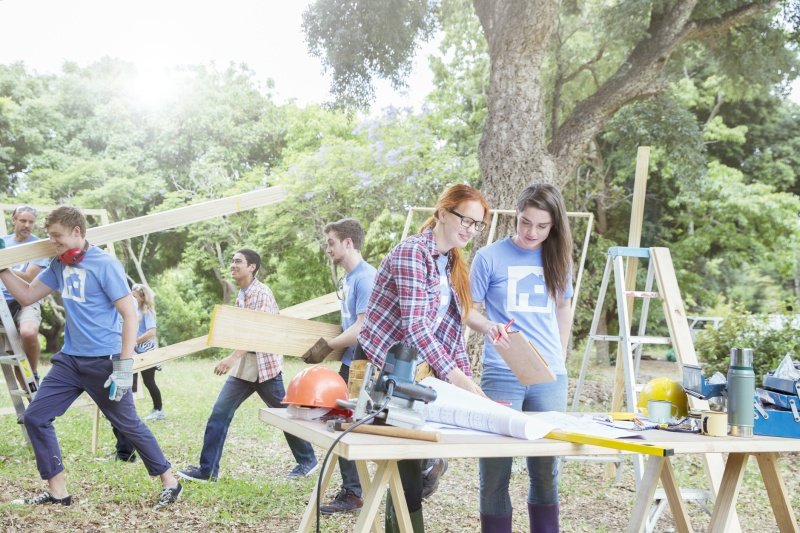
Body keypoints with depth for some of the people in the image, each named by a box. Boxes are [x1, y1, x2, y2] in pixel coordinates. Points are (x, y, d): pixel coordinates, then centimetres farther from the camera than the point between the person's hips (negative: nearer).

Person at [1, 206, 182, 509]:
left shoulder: (104, 265, -14)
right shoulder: (59, 265, 8)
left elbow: (130, 315, -15)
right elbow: (26, 296, 16)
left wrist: (124, 367, -20)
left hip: (104, 361, -7)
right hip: (70, 359, 7)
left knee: (128, 424, 1)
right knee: (34, 417, 2)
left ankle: (170, 483, 17)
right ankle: (58, 493, 10)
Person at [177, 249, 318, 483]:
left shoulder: (261, 293, -15)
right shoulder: (241, 295, 13)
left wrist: (233, 357, -37)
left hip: (264, 364, -8)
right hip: (243, 366, 8)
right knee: (220, 412, -1)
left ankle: (307, 460, 23)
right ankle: (207, 470, 2)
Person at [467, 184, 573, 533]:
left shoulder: (558, 258, 8)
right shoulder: (490, 257, -3)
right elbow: (468, 310, 0)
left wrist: (560, 359, 12)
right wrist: (488, 327, -21)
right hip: (502, 376, -3)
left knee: (546, 470, 9)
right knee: (496, 471, -1)